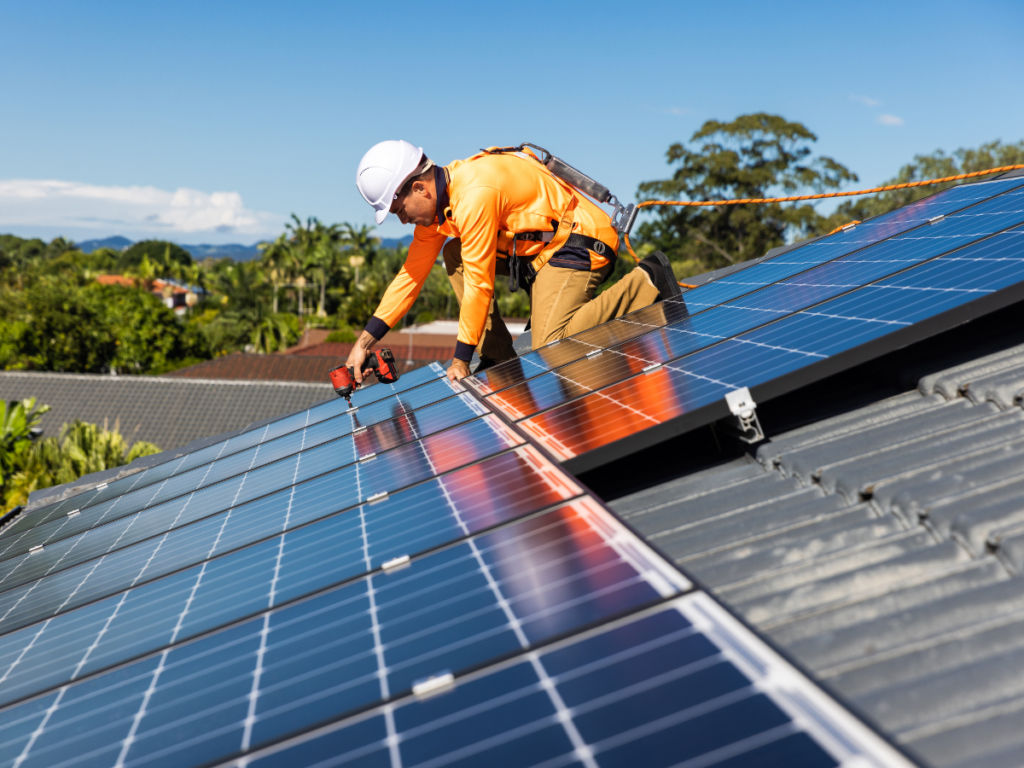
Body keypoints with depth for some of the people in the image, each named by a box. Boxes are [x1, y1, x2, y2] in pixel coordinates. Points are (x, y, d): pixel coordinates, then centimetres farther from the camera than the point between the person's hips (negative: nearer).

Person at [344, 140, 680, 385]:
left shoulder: (474, 194, -26)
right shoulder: (437, 199, 4)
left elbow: (479, 283, -23)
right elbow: (411, 274, 7)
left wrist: (461, 361, -14)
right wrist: (365, 341, 4)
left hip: (579, 242, -10)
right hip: (539, 244, 10)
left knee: (550, 348, -19)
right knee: (455, 254, 3)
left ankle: (646, 283, -9)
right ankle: (499, 357, 3)